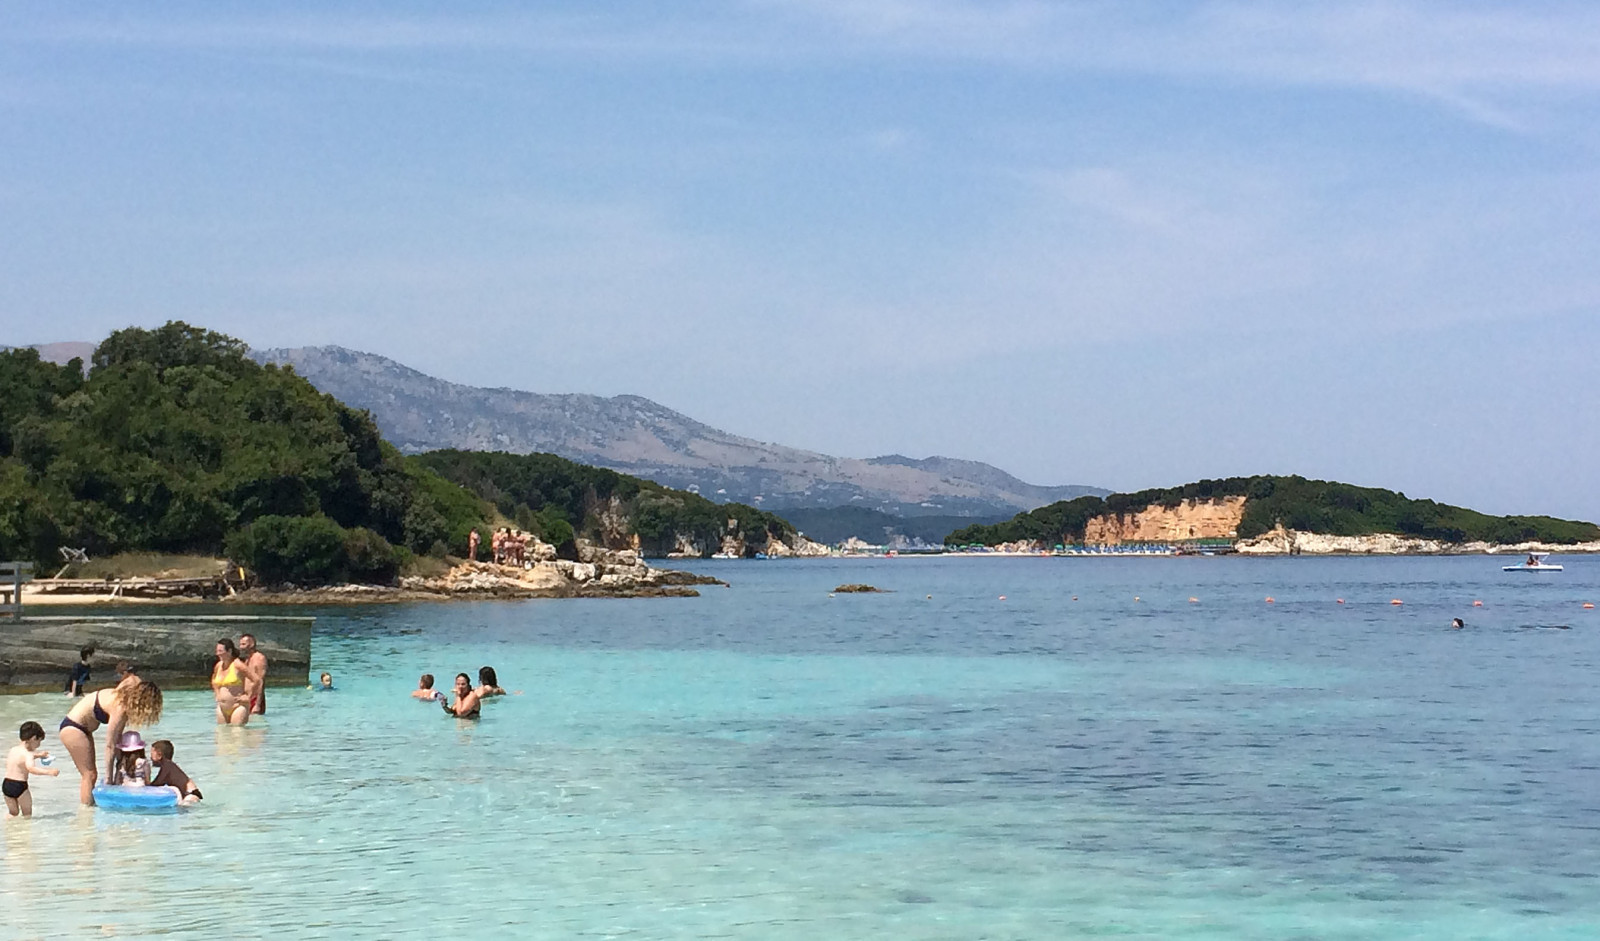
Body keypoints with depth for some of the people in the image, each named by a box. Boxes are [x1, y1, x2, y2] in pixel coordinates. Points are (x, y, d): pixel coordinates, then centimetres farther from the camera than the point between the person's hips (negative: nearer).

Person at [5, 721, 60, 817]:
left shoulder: (13, 749, 11)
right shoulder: (27, 754, -15)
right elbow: (31, 768, -33)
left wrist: (37, 755, 38)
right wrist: (48, 772, -39)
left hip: (6, 784, 7)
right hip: (19, 785, -7)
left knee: (12, 812, 19)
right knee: (27, 813, 6)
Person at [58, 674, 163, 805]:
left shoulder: (125, 702, -2)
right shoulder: (119, 707, -28)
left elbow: (118, 738, 2)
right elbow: (110, 745, -25)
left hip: (83, 728, 10)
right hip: (72, 728, -10)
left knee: (89, 774, 11)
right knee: (89, 775, -9)